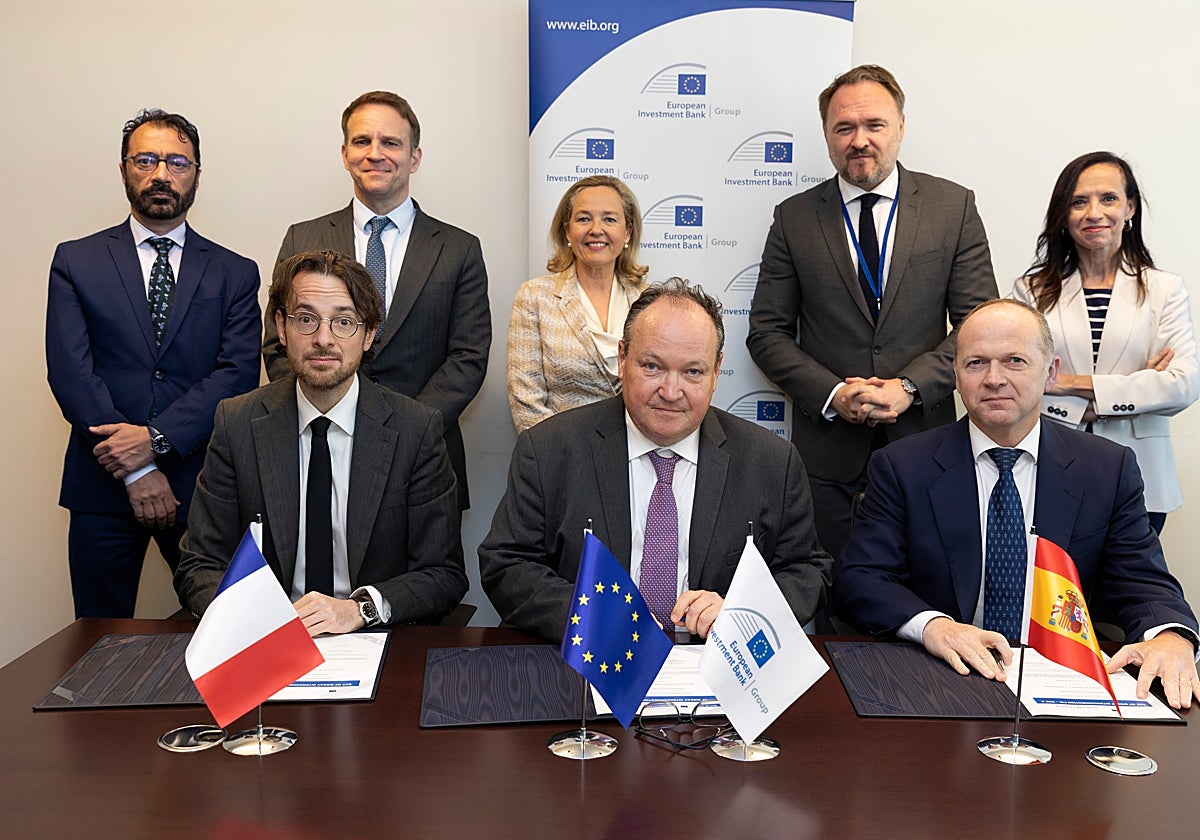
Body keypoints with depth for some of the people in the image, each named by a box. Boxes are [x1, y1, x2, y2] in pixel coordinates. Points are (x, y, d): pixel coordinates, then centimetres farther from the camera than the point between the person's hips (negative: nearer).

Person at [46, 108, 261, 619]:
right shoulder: (76, 261, 7)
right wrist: (135, 471, -12)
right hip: (103, 486, 0)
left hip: (200, 483, 0)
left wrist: (157, 437, -17)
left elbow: (238, 374, -3)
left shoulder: (235, 274, 8)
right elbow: (70, 372, -3)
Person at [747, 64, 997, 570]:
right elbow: (767, 332, 4)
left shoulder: (954, 207, 4)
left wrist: (910, 388, -12)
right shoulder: (794, 219, 5)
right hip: (827, 454, 0)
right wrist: (832, 393, -11)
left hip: (923, 442, 0)